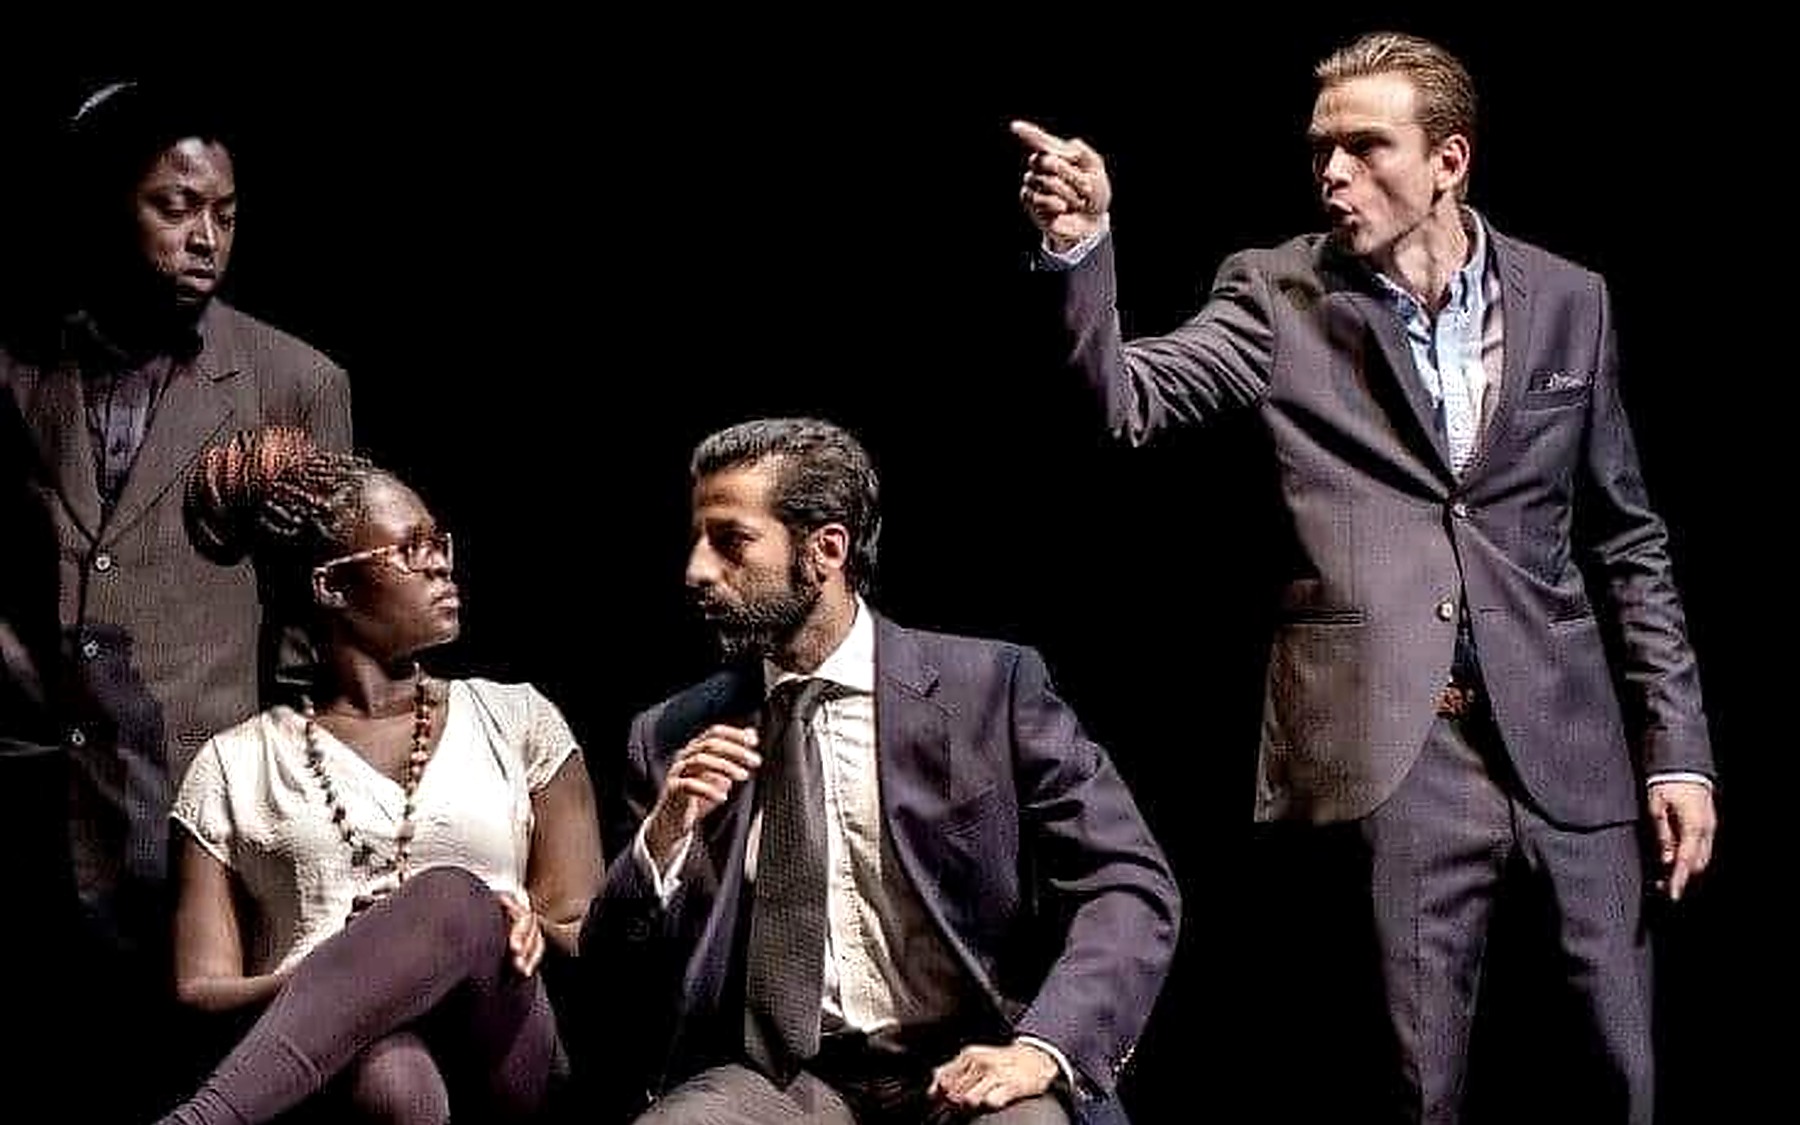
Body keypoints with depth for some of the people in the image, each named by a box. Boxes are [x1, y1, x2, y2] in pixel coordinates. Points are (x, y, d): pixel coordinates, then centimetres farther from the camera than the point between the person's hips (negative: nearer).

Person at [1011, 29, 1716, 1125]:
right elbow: (1125, 398, -11)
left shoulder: (1567, 300, 9)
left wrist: (1679, 749, 7)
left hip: (1568, 750, 2)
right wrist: (1080, 249, -27)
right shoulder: (1279, 297, 4)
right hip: (1389, 756, -2)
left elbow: (1627, 539, 12)